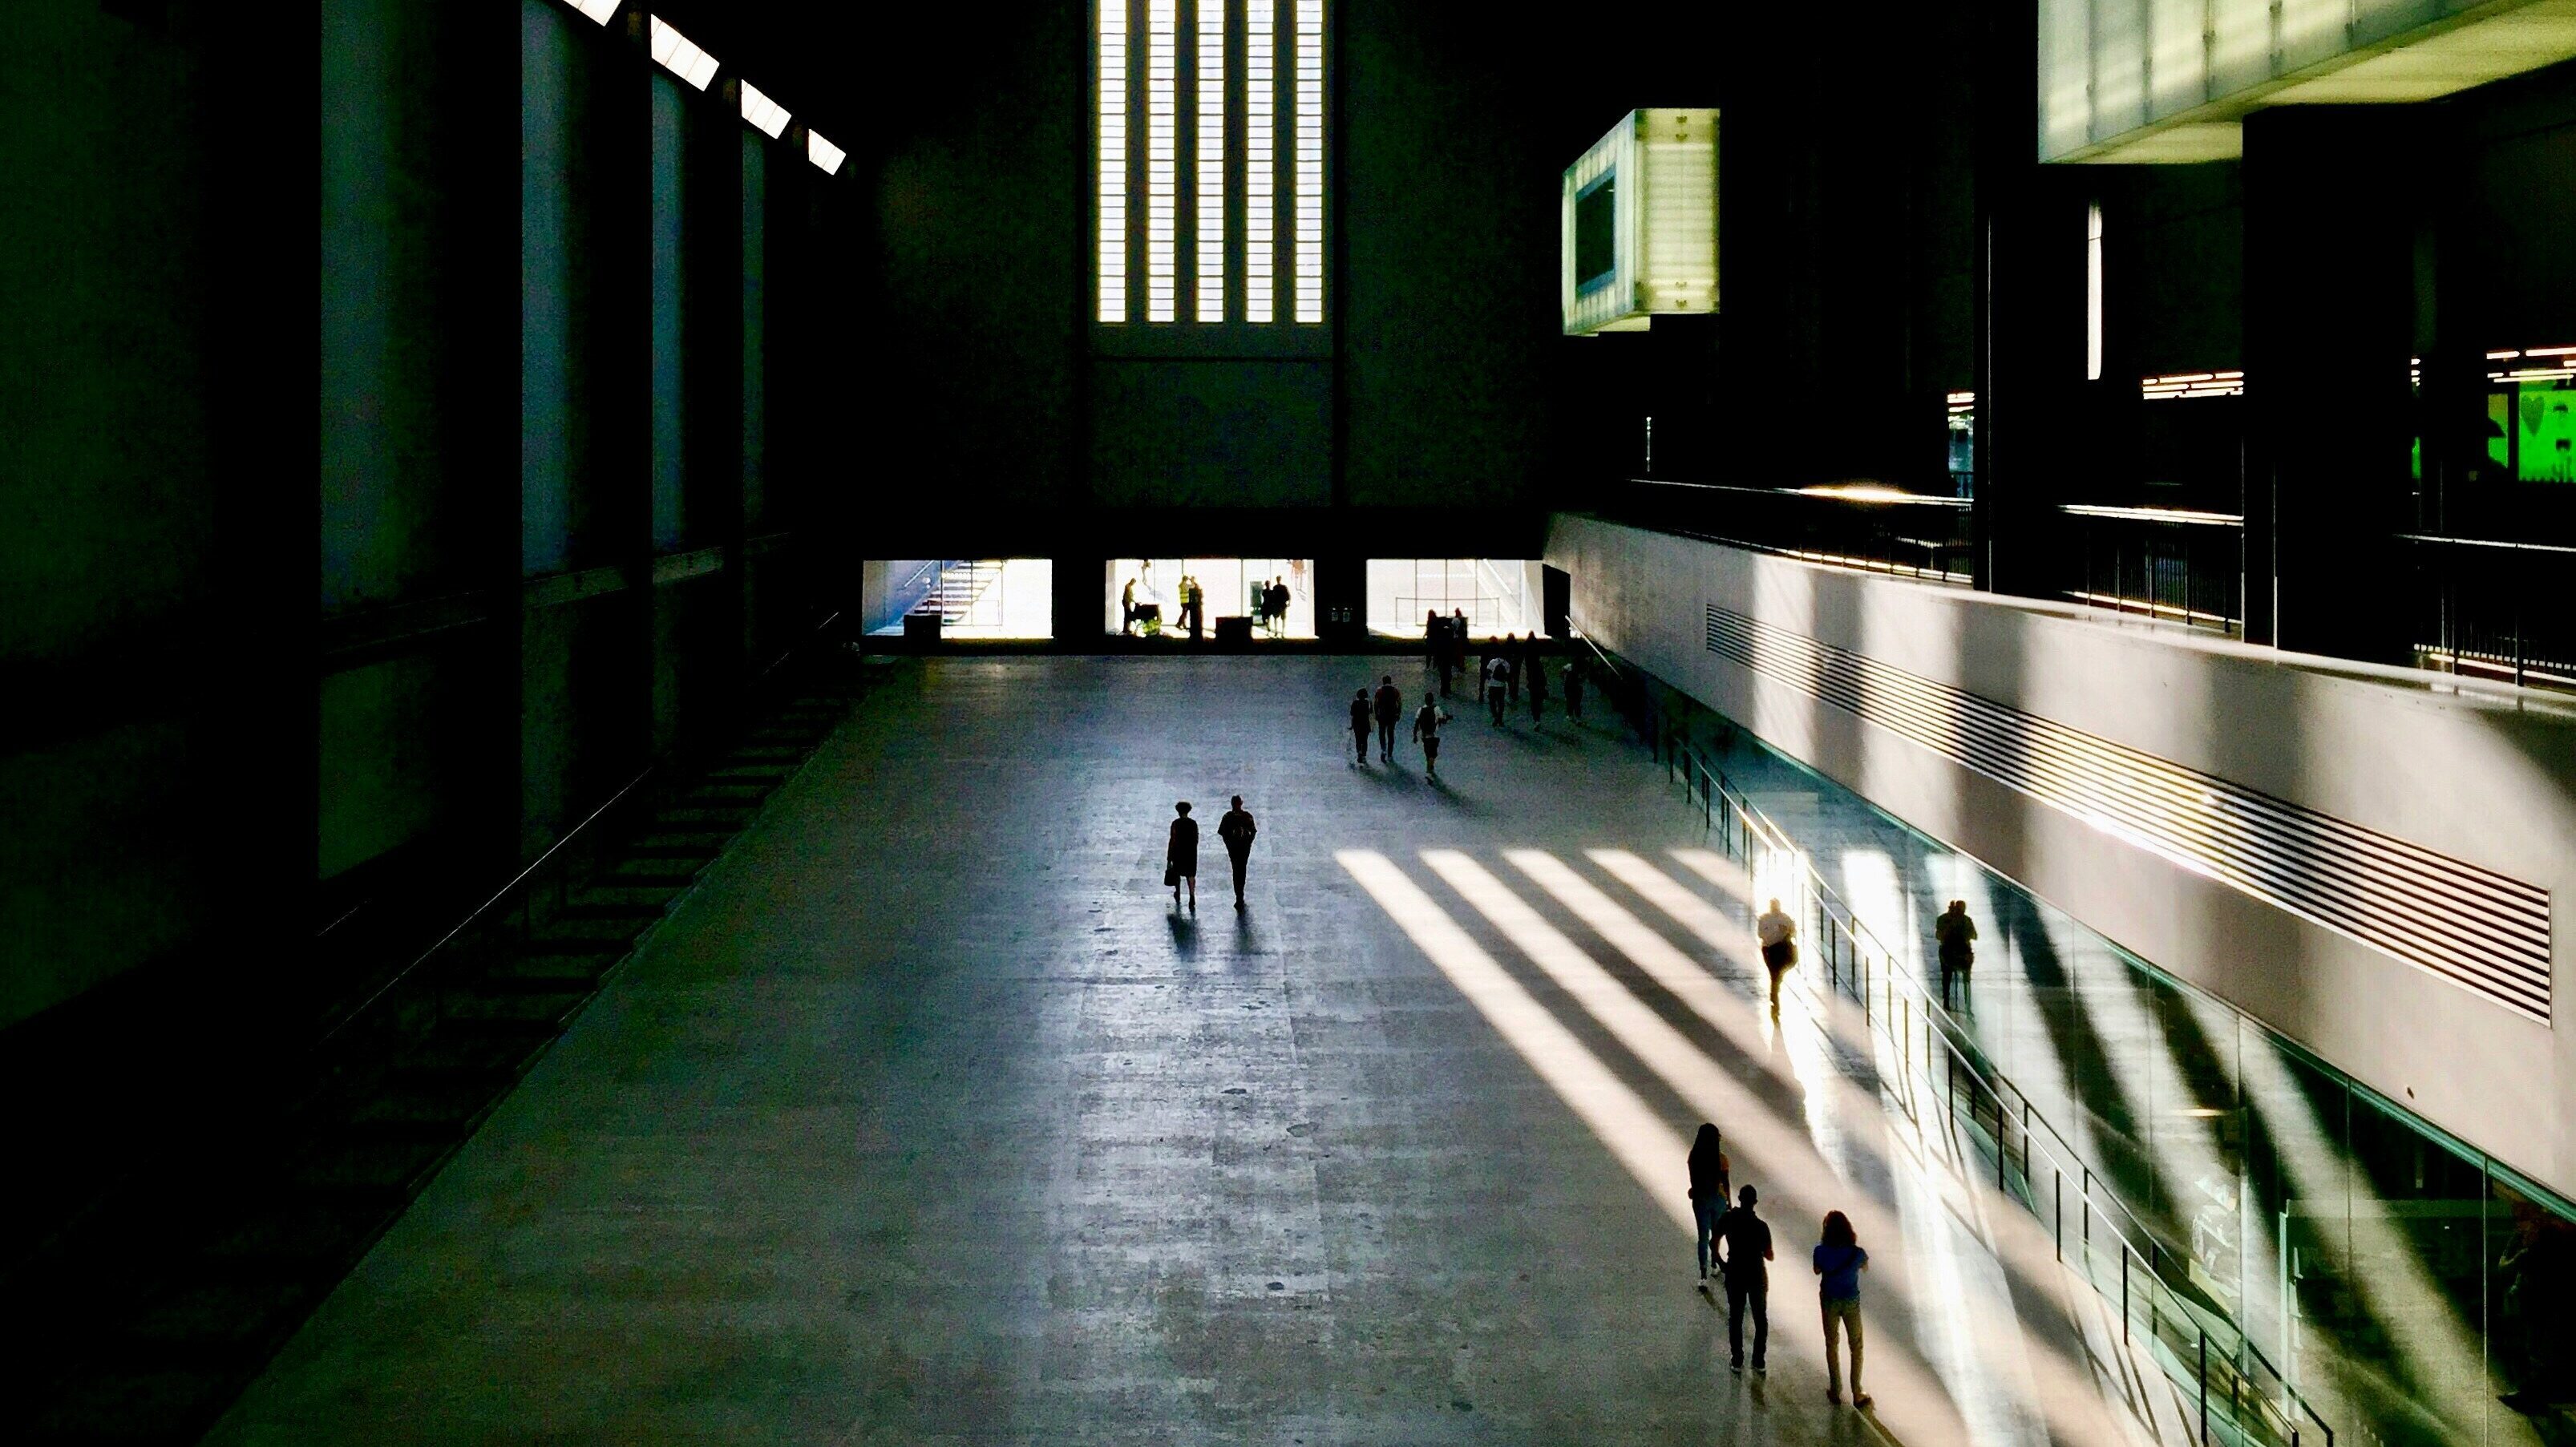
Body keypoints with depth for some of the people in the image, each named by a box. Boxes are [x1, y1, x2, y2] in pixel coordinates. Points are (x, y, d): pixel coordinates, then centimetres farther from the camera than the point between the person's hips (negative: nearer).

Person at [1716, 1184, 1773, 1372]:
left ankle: (1737, 1360, 20)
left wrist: (1721, 1263, 10)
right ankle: (1758, 1361, 18)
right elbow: (1769, 1256, -13)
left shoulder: (1727, 1219, -12)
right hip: (1757, 1276, -2)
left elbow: (1714, 1243, -6)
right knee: (1760, 1318, 15)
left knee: (1735, 1318, 15)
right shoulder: (1761, 1226, -19)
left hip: (1734, 1275, 2)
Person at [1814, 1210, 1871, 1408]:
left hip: (1829, 1301, 1)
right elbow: (1866, 1268, 2)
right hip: (1851, 1302, -1)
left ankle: (1836, 1391, 25)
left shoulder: (1821, 1251, -19)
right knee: (1856, 1347, 15)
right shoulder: (1856, 1252, -21)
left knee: (1832, 1345, 19)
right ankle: (1857, 1393, 17)